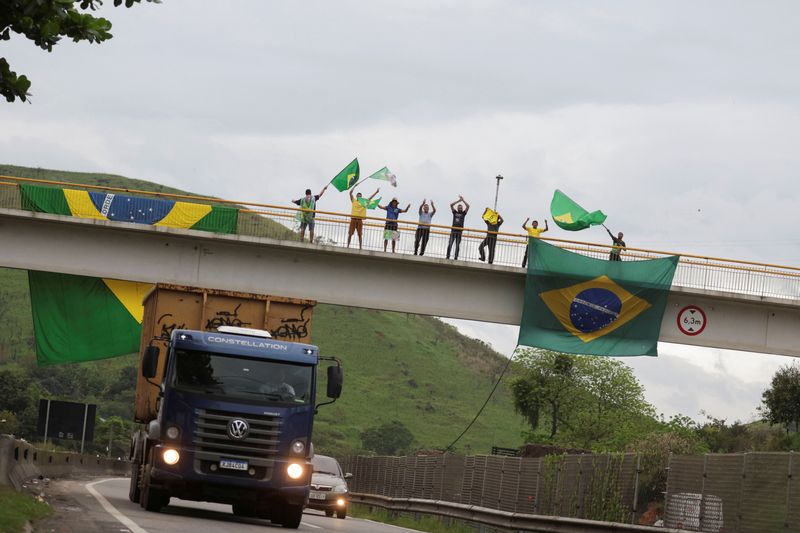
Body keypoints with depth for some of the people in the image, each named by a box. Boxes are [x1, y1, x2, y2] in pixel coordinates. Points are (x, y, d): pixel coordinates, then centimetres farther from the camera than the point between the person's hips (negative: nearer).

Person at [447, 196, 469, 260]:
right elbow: (451, 205, 3)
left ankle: (455, 257, 3)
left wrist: (463, 200, 0)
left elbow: (468, 206, 0)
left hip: (459, 231, 0)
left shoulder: (463, 213, 9)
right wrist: (459, 200, 2)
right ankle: (448, 256, -5)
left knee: (458, 245, 1)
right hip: (453, 230, 0)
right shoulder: (455, 212, 10)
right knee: (450, 244, -6)